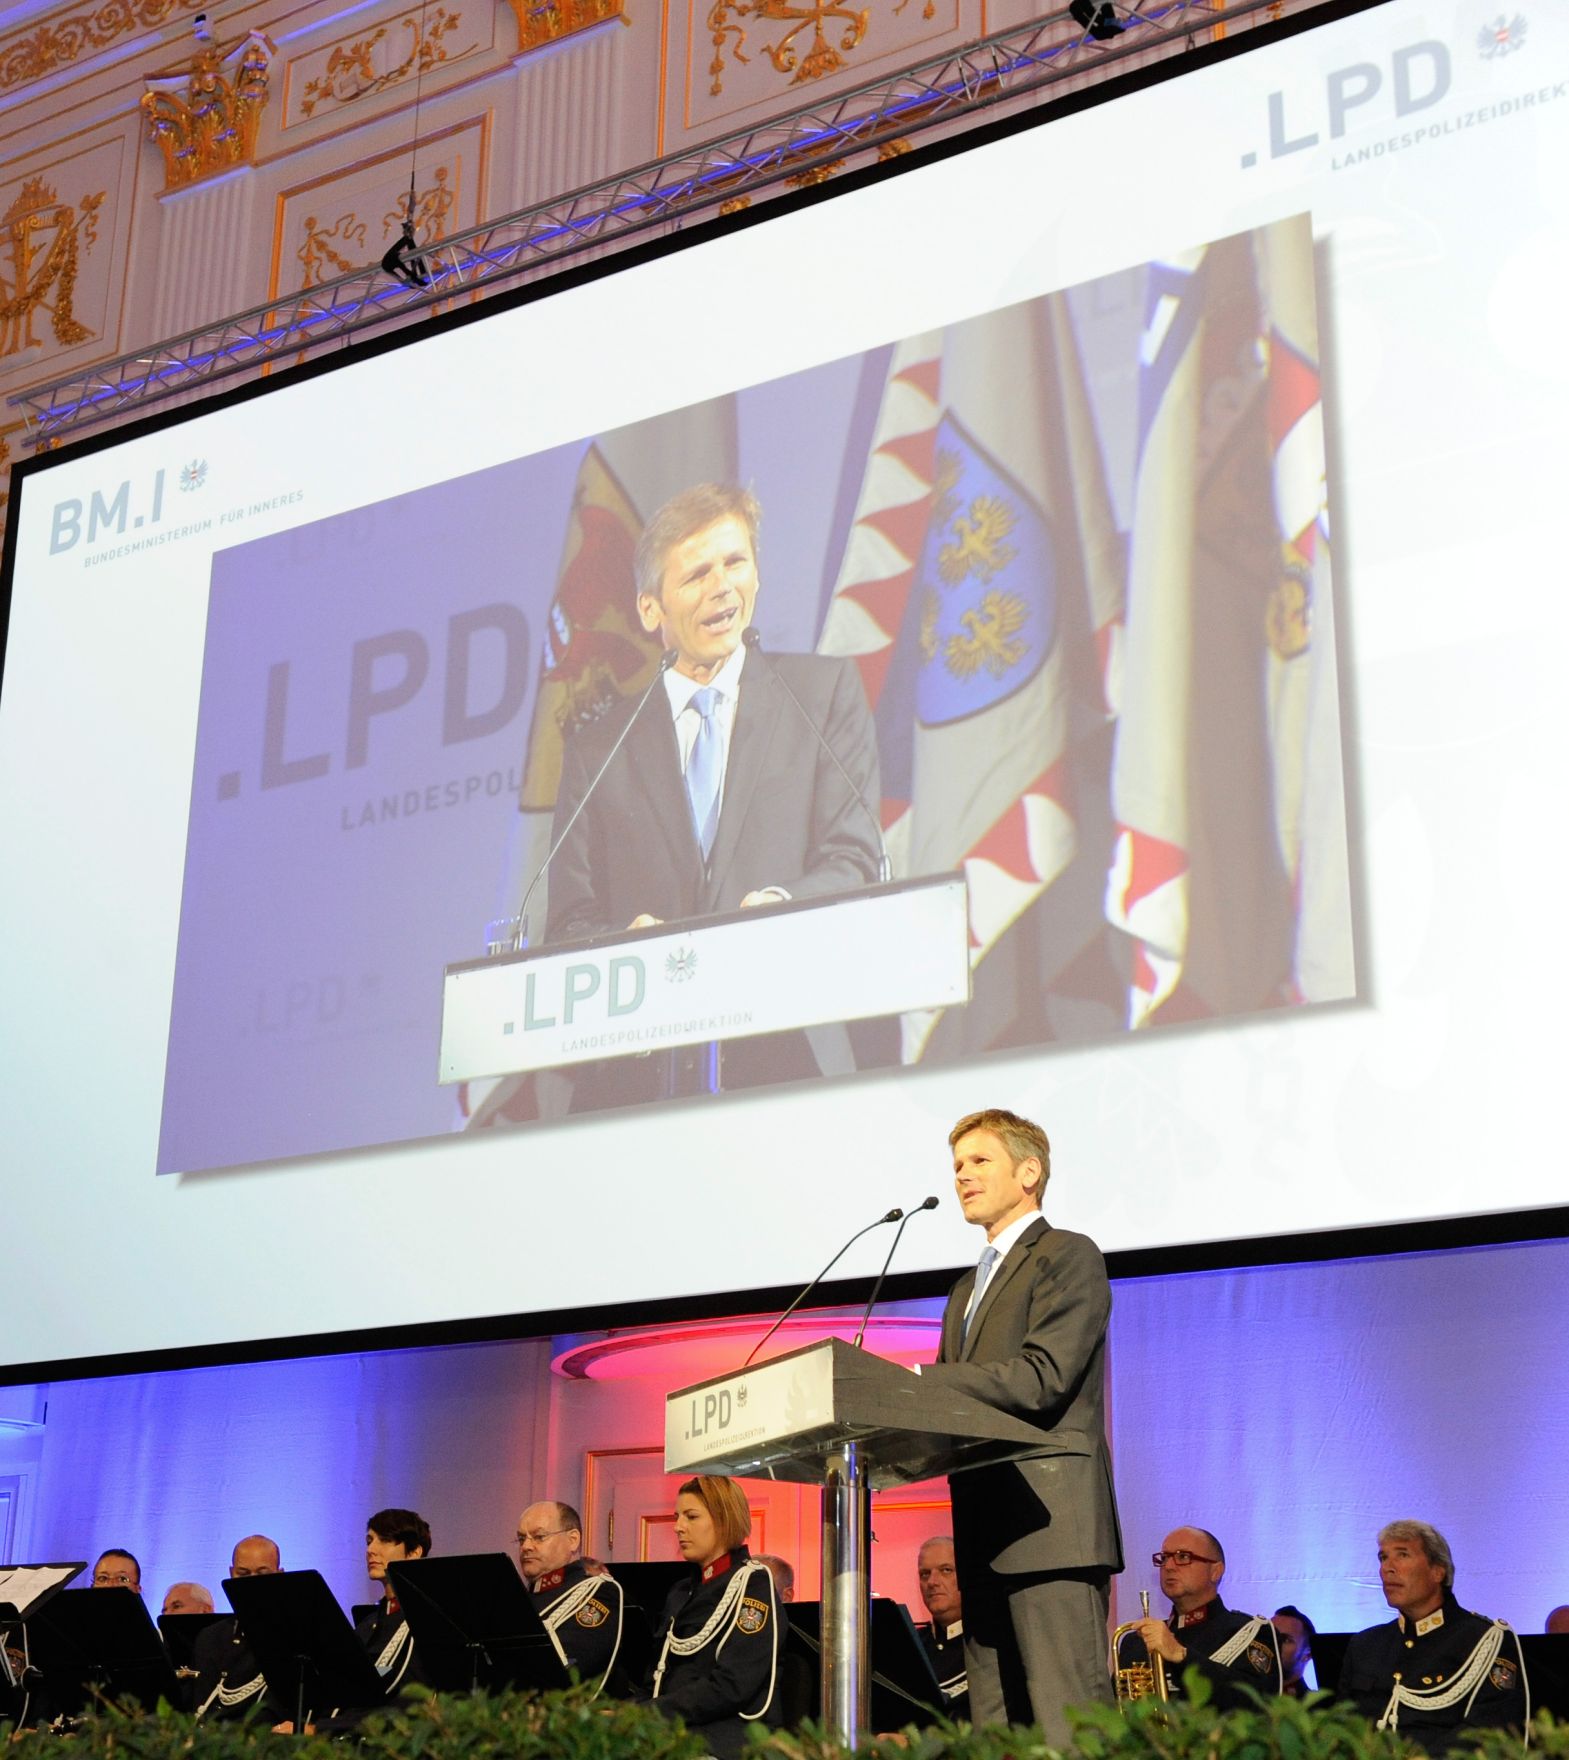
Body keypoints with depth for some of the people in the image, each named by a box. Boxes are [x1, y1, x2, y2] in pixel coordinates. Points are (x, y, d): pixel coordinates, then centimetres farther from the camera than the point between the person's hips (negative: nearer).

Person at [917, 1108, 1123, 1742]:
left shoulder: (1068, 1256, -1)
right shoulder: (969, 1287, 26)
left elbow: (1042, 1378, -15)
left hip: (1049, 1520, -9)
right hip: (984, 1533, 9)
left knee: (1066, 1727, -12)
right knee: (995, 1730, 6)